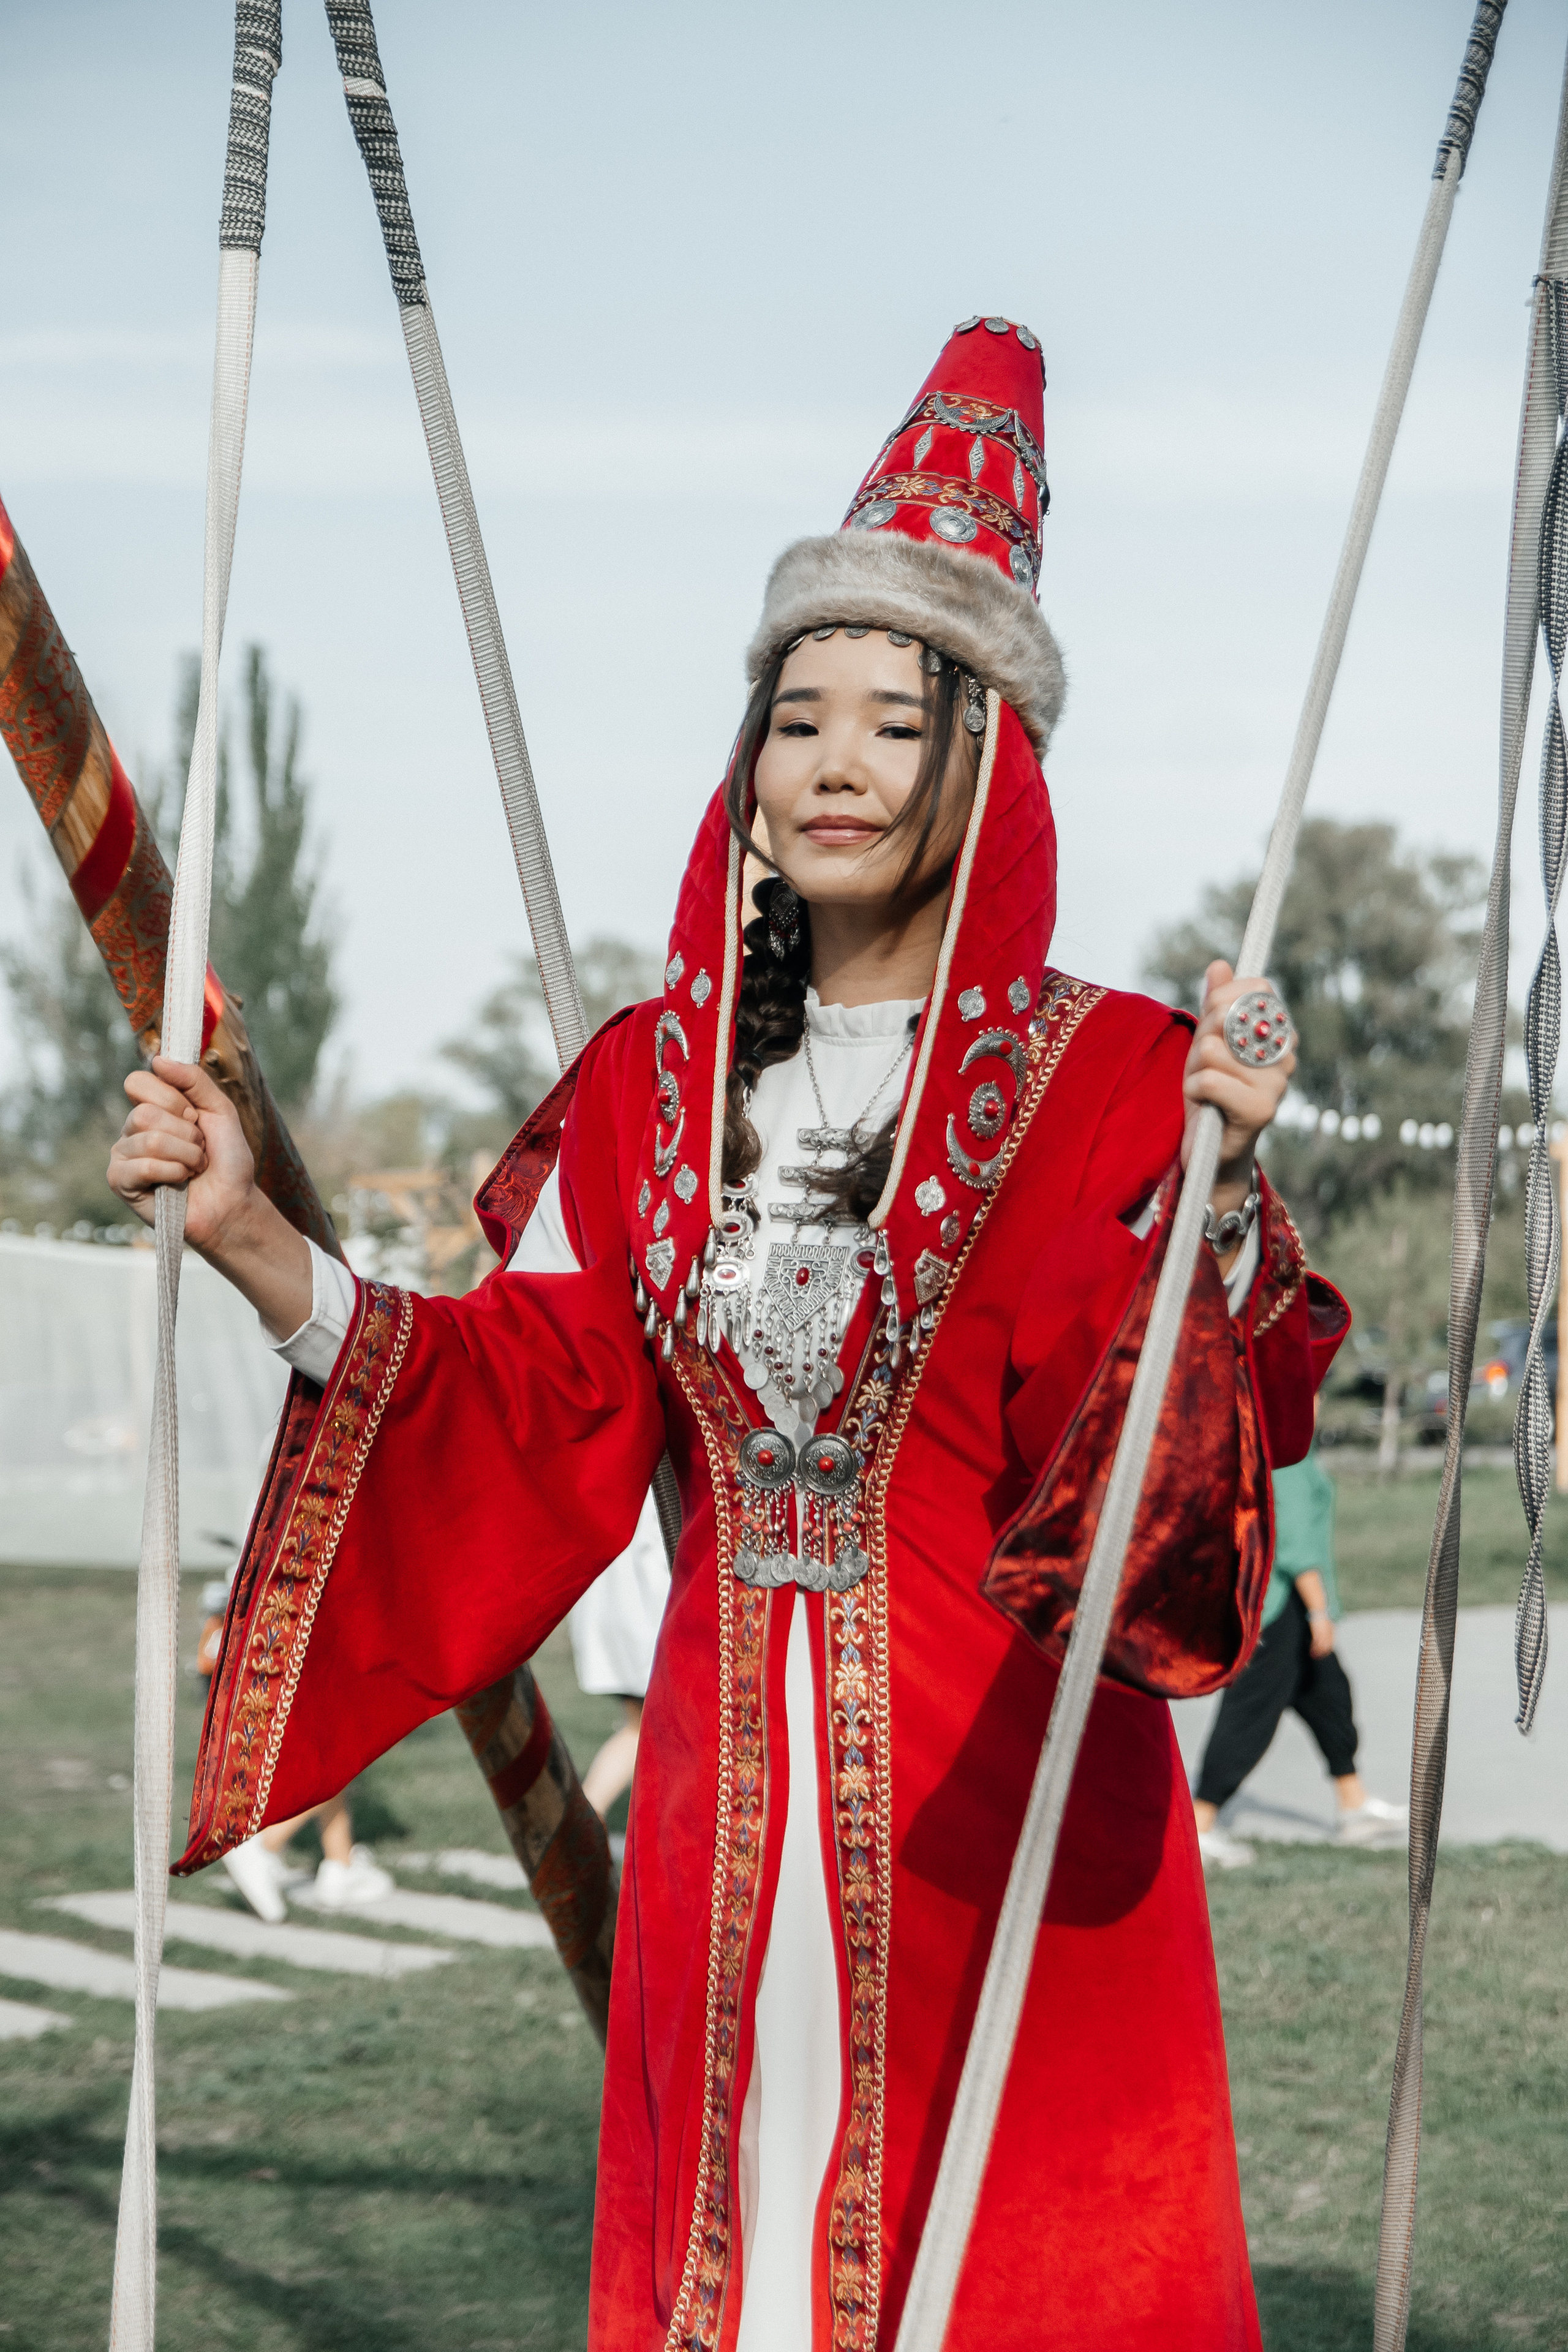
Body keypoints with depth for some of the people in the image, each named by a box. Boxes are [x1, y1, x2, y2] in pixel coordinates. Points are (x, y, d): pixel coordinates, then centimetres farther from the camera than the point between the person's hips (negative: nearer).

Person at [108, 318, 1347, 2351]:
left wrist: (1213, 1194, -32)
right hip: (726, 1775, 4)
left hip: (1001, 1773, -4)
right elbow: (528, 1407, 5)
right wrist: (250, 1236, -2)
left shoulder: (1102, 1080, -5)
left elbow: (1109, 1442, -16)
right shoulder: (657, 1076, 8)